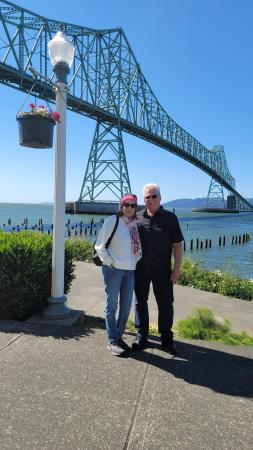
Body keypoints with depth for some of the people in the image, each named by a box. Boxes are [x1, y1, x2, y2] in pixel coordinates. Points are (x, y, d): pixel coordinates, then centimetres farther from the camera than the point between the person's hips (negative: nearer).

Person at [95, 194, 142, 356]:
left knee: (126, 307, 12)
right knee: (112, 306, 5)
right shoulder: (112, 221, -7)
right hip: (114, 270, -5)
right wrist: (110, 263, -10)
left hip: (130, 271, 6)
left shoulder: (135, 224, 8)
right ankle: (113, 341, 17)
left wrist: (137, 263, 4)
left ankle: (119, 336, 30)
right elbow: (100, 246, -7)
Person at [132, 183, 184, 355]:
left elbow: (177, 245, -2)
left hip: (162, 271, -1)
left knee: (166, 305, 7)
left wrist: (177, 268, -7)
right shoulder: (137, 217, 4)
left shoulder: (170, 218, -1)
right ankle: (141, 337, 25)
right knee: (140, 303, 10)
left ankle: (167, 339, 22)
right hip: (140, 270, 2)